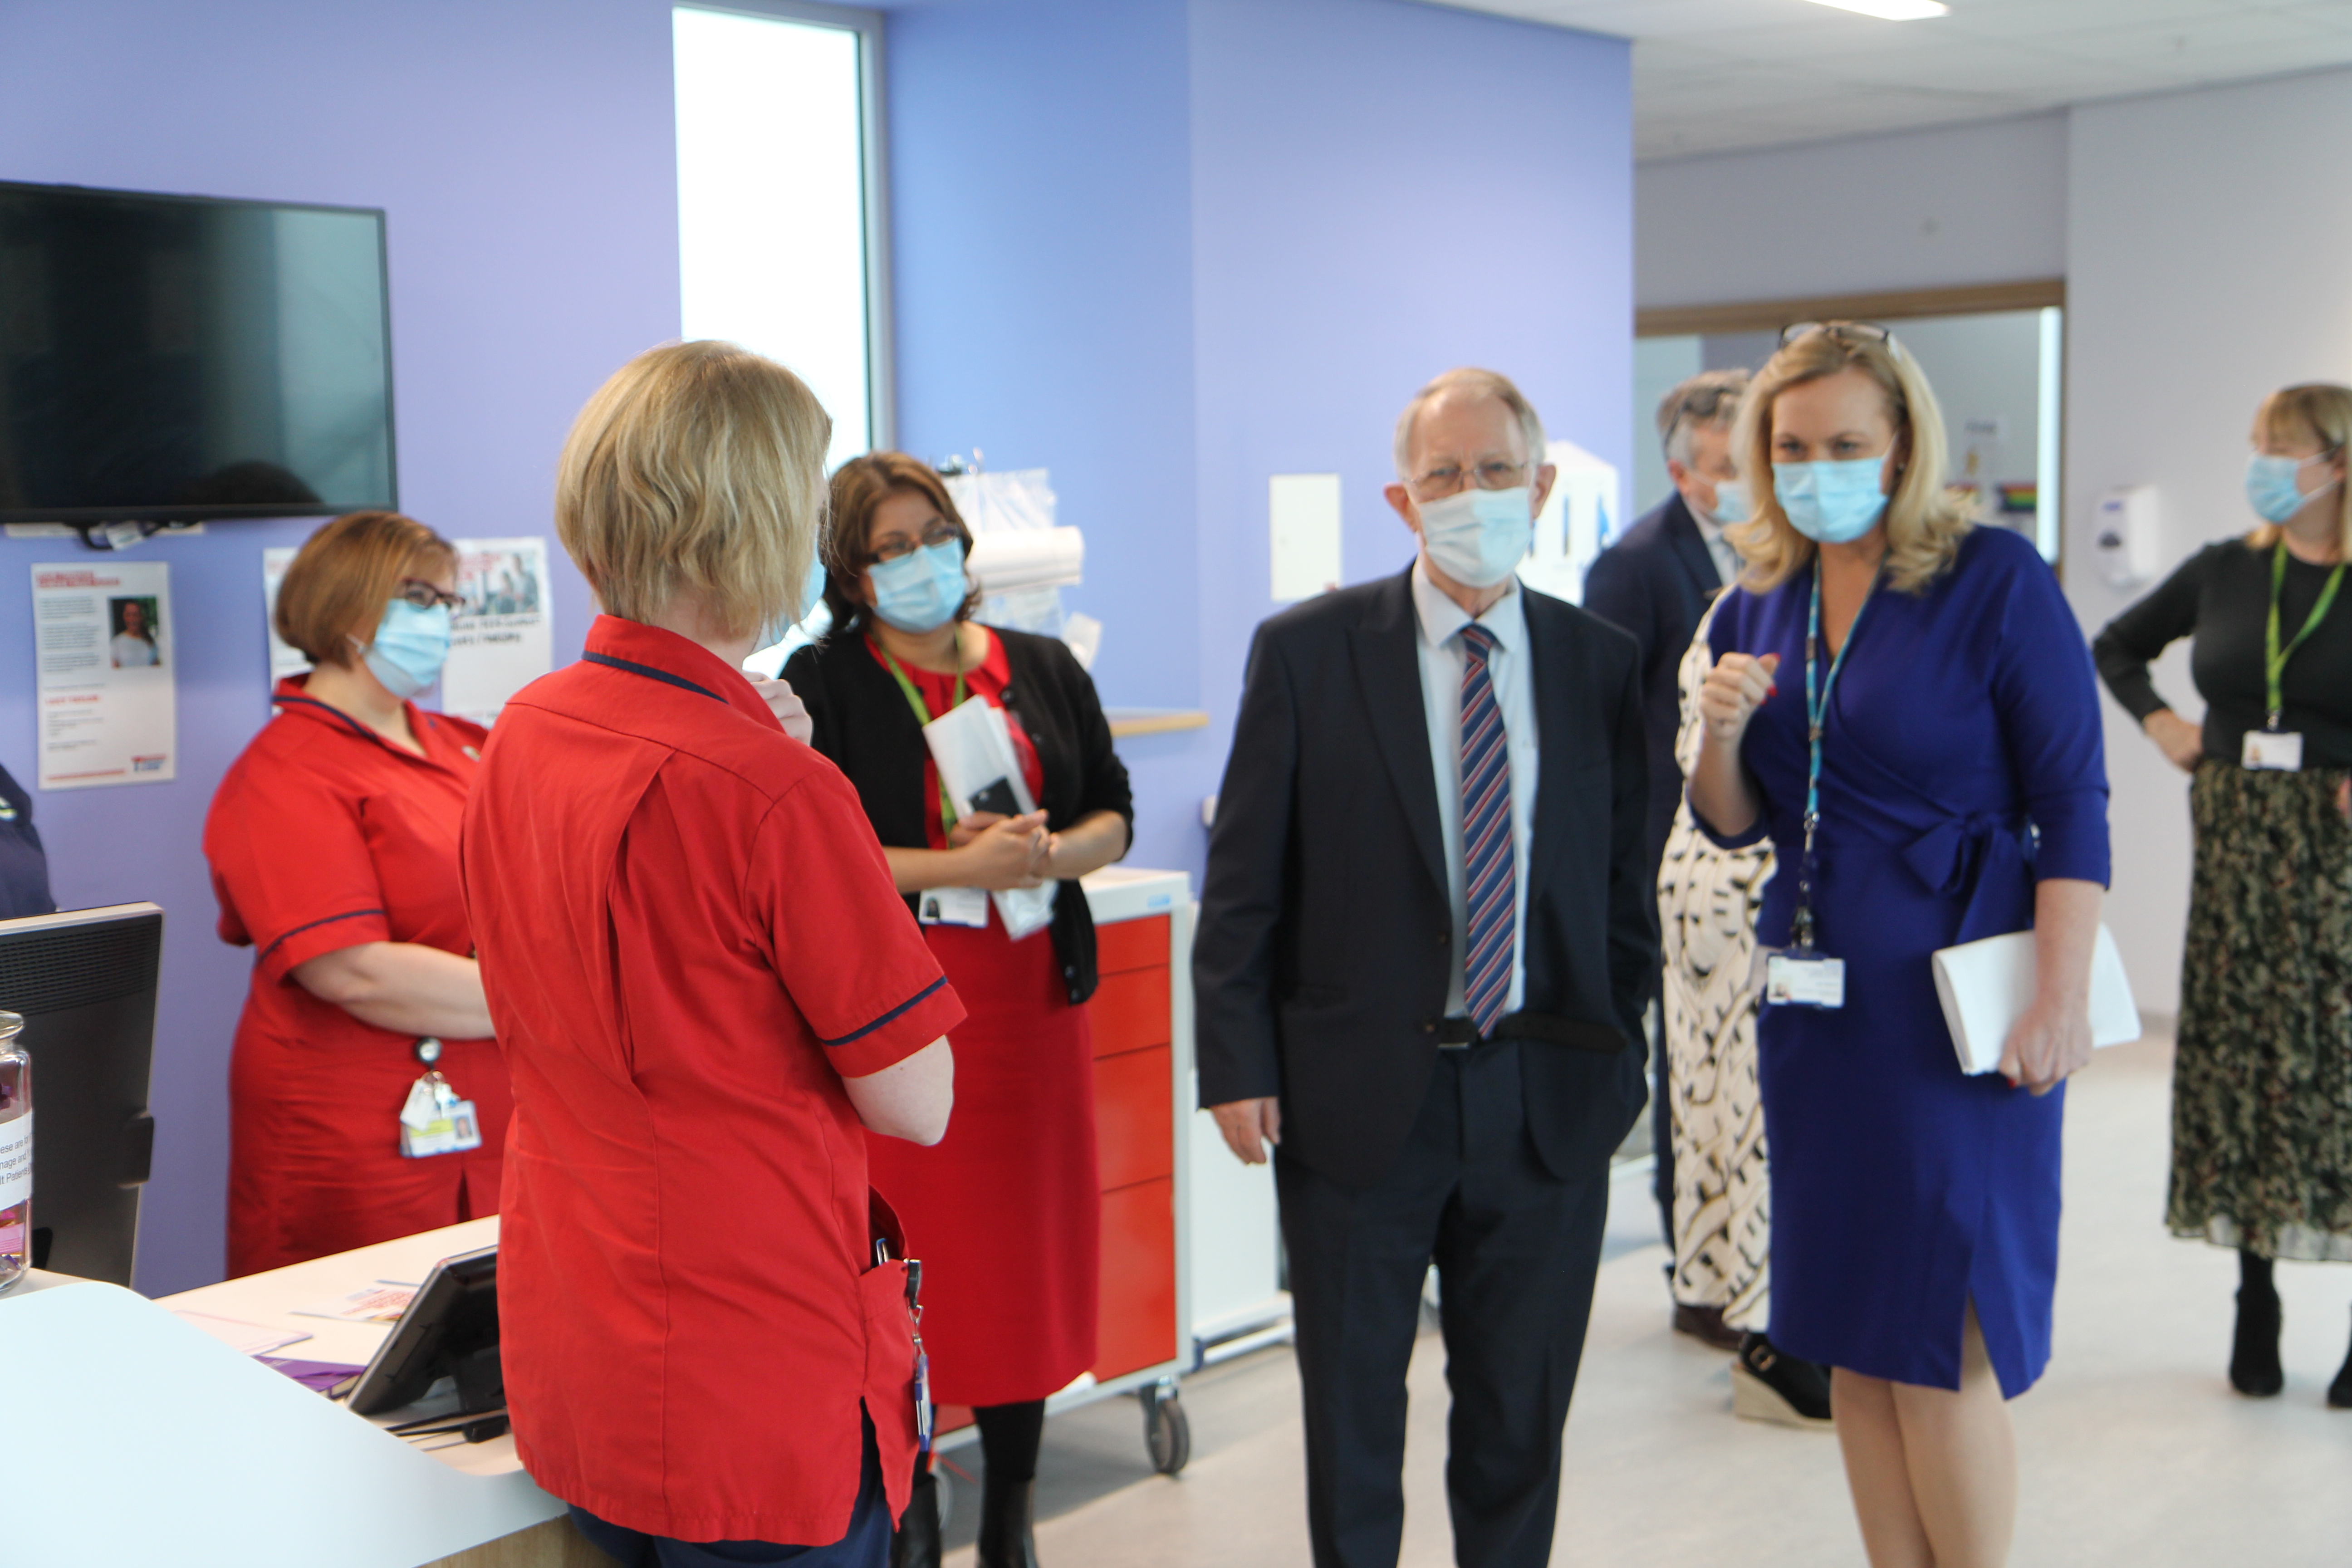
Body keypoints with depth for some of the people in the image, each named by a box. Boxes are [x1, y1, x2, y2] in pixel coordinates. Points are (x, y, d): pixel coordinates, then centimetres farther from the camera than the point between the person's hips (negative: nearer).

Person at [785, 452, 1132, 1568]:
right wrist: (960, 867, -18)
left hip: (1033, 993, 4)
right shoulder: (827, 682, -1)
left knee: (1029, 1246, 7)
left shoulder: (1044, 670, 11)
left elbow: (1114, 814, 12)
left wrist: (1049, 853, -9)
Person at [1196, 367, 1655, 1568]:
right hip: (1357, 1095, -2)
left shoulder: (1601, 663, 4)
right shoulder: (1307, 651, -3)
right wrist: (1236, 1064, -7)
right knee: (1350, 1407, 12)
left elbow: (1627, 877, 8)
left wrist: (1618, 1050, 3)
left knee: (1522, 1414, 14)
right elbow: (1243, 878, -3)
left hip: (1547, 1101, 2)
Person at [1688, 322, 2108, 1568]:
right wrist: (1724, 732, -8)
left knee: (1945, 1341, -3)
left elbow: (2072, 805, -10)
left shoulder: (1995, 579, -8)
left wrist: (2061, 999, -17)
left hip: (1953, 988, -6)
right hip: (1815, 988, 6)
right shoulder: (1755, 607, 8)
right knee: (1851, 1334, 11)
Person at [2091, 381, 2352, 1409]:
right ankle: (2255, 1305, 18)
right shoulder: (2225, 572, 7)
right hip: (2232, 845, 4)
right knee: (2236, 1057, 6)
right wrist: (2159, 723, 8)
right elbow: (2116, 647, 23)